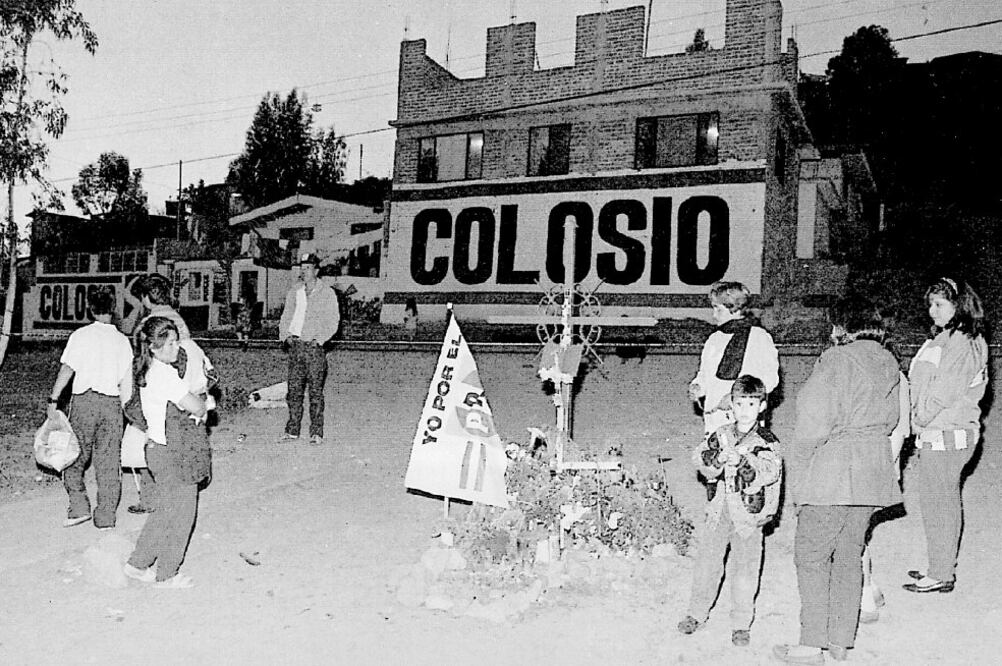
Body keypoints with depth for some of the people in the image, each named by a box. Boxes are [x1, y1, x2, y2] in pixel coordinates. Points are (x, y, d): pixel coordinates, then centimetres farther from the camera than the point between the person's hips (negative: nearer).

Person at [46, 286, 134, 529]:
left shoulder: (81, 335, 0)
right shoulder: (123, 340, 9)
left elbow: (66, 370, -8)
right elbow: (126, 384, 9)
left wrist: (53, 400, -4)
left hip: (84, 400, -2)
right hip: (112, 402, 3)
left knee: (74, 457, 12)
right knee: (108, 462, 6)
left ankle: (79, 508, 5)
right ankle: (105, 518, 9)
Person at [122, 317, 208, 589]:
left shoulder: (149, 372, 9)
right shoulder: (165, 375, -22)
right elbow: (197, 408, -21)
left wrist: (198, 403, -3)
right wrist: (202, 403, 0)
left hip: (161, 450, 9)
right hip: (175, 455, -9)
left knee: (165, 510, 21)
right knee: (180, 513, 5)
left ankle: (137, 564, 31)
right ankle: (167, 575, 19)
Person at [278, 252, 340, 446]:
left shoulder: (327, 293, 1)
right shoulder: (293, 292, 15)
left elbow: (333, 321, -2)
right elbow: (285, 317, 18)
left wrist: (319, 339, -13)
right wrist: (285, 335, 0)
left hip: (314, 346, -4)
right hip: (295, 344, 4)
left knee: (315, 390, -4)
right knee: (294, 388, 4)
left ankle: (316, 432, 0)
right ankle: (292, 430, 10)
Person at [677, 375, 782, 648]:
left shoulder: (766, 441, -7)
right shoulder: (721, 435, 3)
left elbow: (770, 470, -22)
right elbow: (699, 457, -6)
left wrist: (742, 462, -37)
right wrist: (717, 458, -27)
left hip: (749, 515, -3)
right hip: (718, 512, 3)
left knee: (745, 570, 1)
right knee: (706, 562, 10)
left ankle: (741, 623, 18)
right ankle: (697, 612, 27)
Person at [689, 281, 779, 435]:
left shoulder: (759, 337, -1)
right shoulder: (714, 339, 17)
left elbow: (770, 378, -7)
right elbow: (703, 375, 27)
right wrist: (696, 387, 5)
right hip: (713, 414, 5)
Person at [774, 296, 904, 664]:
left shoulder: (836, 361, -16)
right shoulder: (889, 364, 8)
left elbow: (815, 423, -18)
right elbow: (890, 422, 16)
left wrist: (797, 463, -7)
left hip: (832, 474, -8)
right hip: (872, 473, 8)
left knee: (811, 556, 2)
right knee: (848, 555, 16)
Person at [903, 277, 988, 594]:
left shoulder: (960, 343, -17)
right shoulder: (945, 337, 12)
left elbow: (944, 392, -21)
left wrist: (920, 419, -10)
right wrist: (921, 422, 8)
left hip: (943, 437, -10)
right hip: (939, 434, 10)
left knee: (937, 504, -1)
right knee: (946, 502, 17)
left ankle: (941, 575, 9)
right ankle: (943, 567, 29)